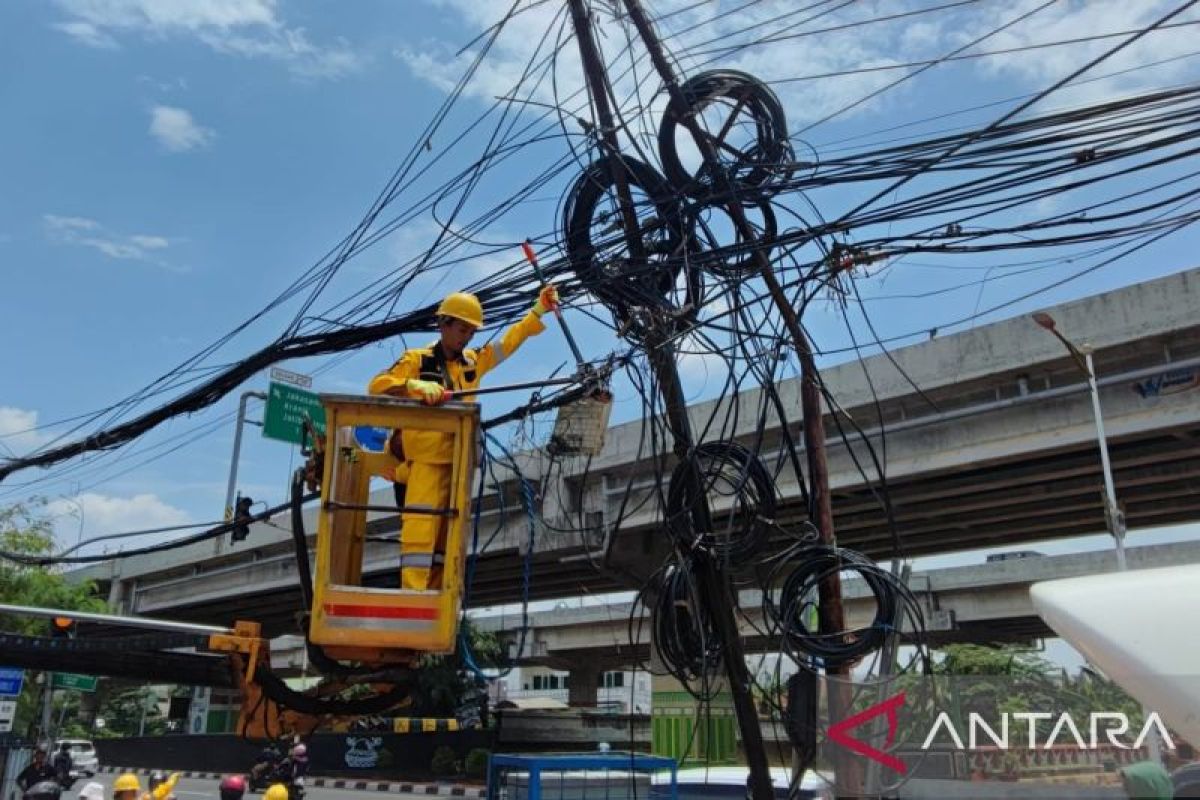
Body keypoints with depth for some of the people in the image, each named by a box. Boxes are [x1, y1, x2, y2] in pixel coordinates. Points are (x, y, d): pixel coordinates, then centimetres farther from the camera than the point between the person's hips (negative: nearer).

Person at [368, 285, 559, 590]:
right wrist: (415, 385, -25)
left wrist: (539, 310, 17)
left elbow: (509, 340, 21)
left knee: (446, 536, 5)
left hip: (459, 462, 6)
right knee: (420, 528, -15)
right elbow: (377, 385, -9)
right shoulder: (417, 359, 0)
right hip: (426, 459, -6)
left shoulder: (474, 361, 16)